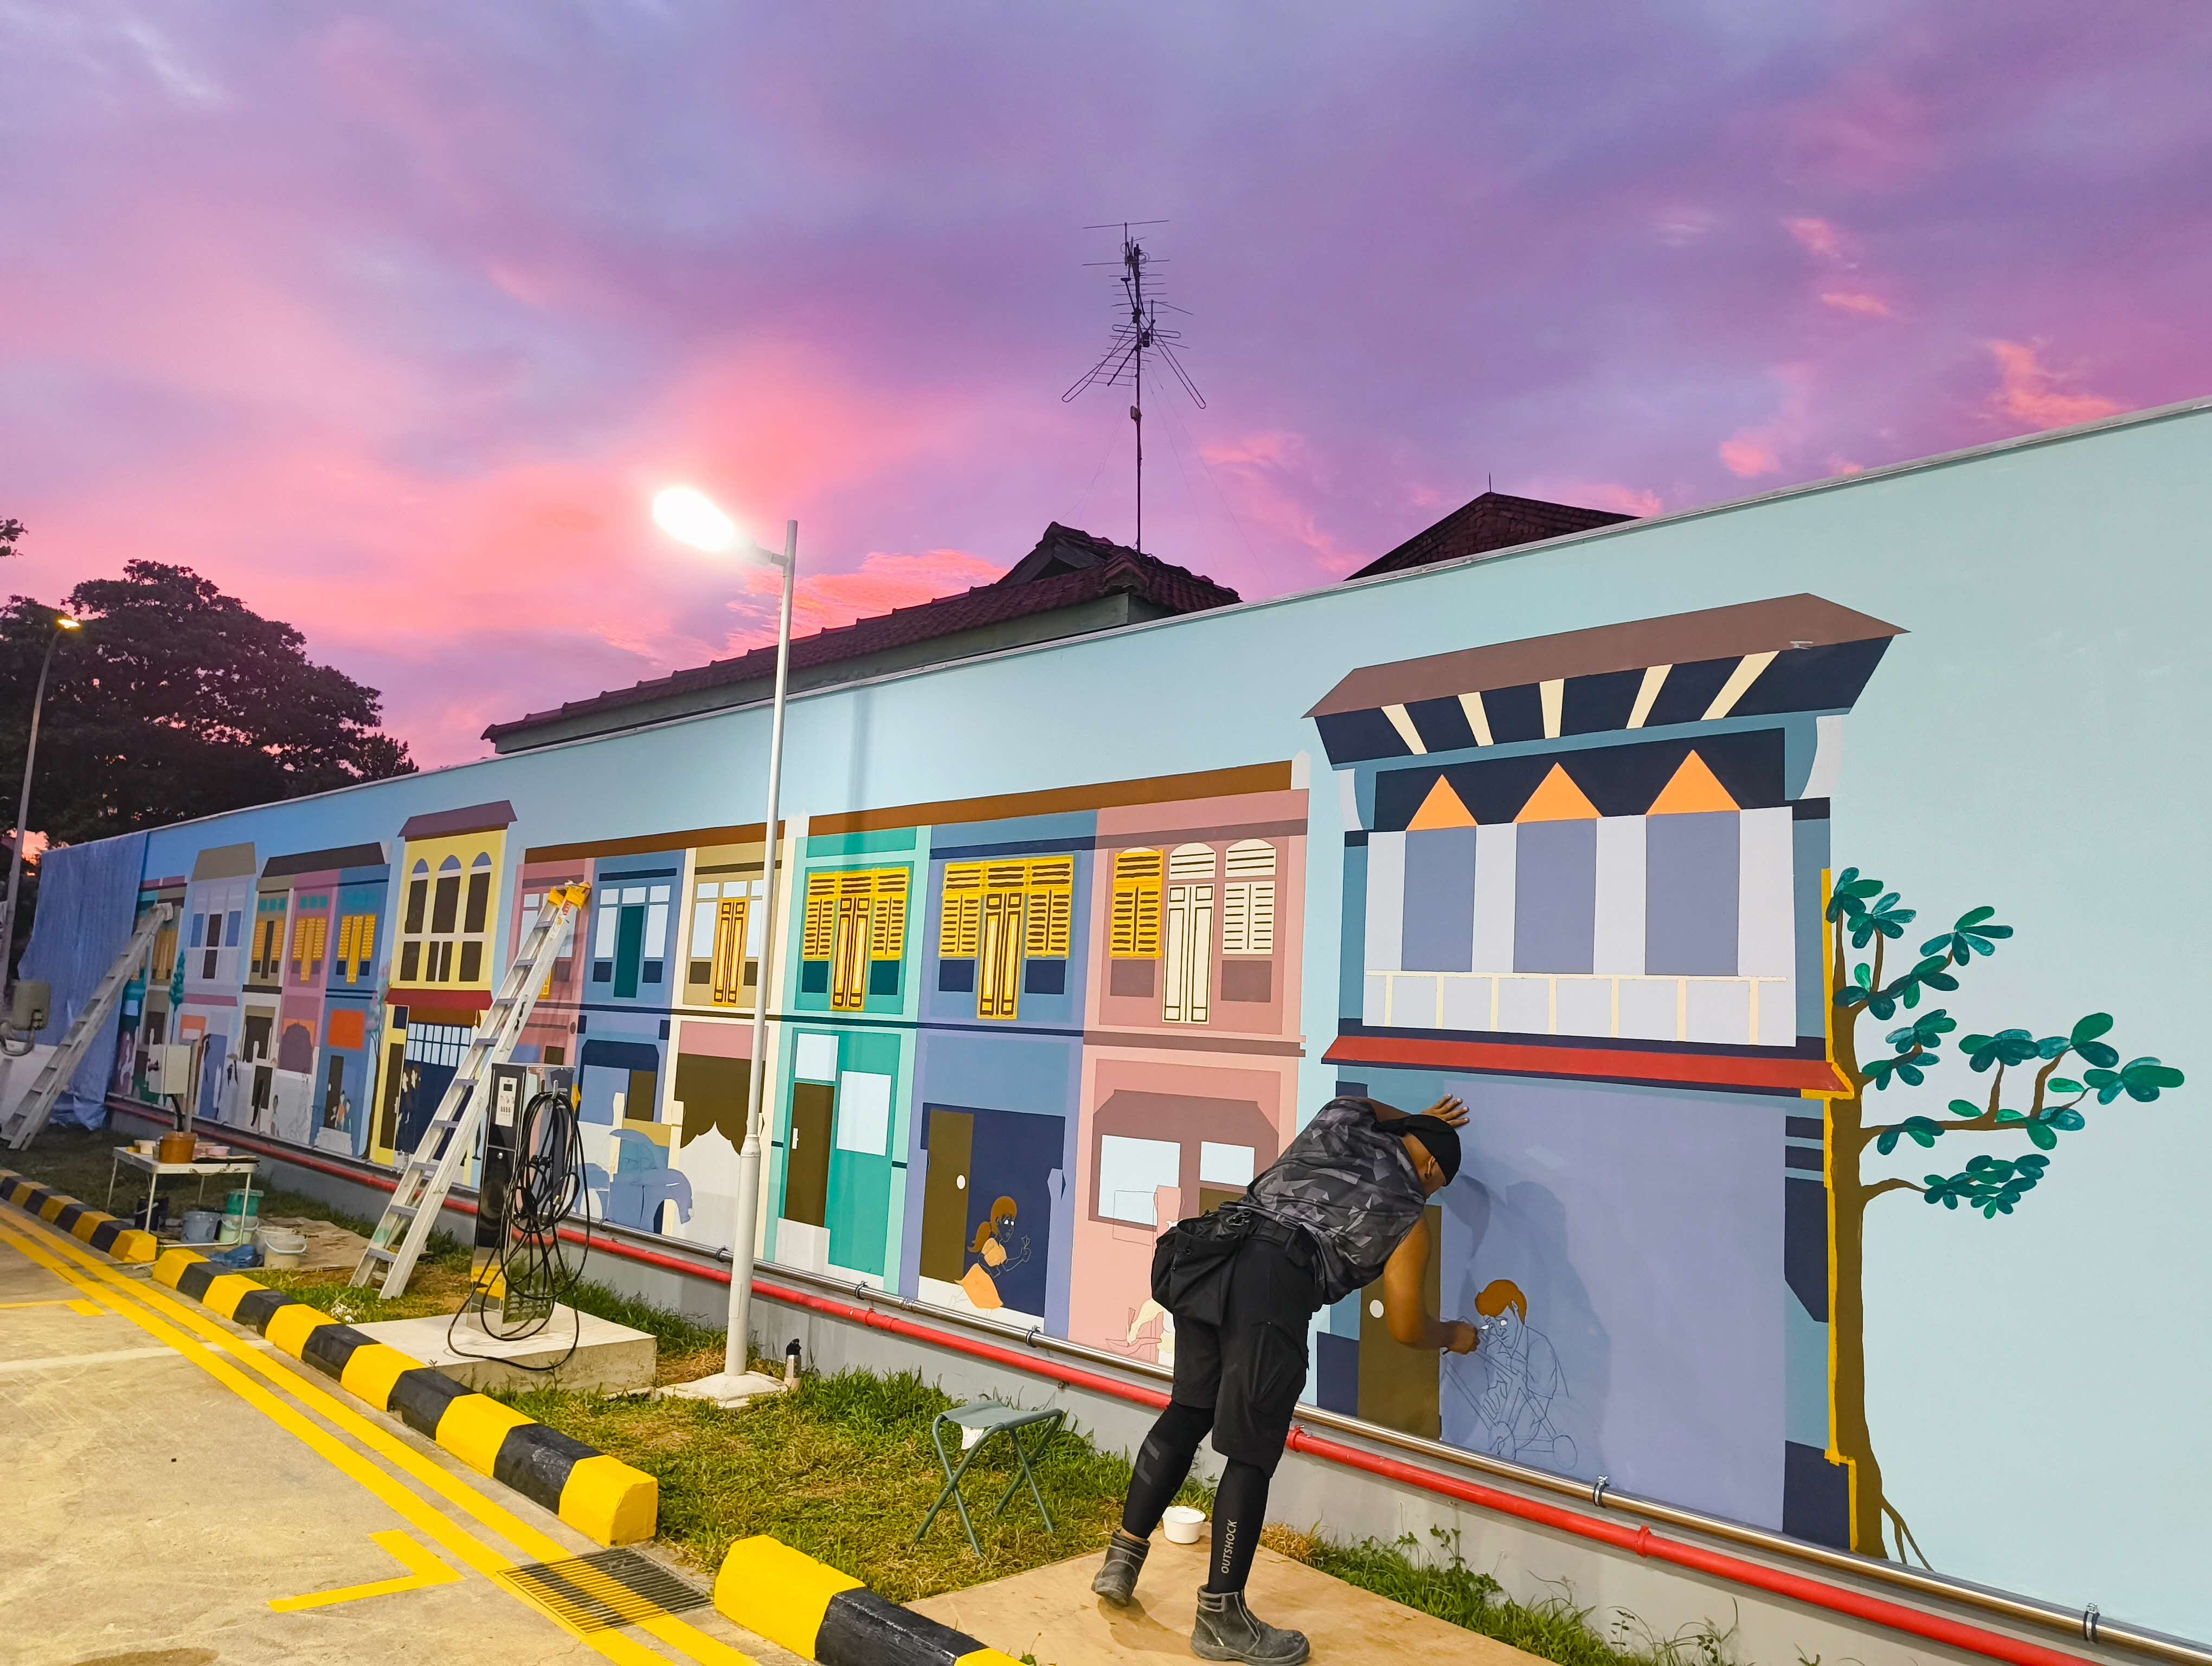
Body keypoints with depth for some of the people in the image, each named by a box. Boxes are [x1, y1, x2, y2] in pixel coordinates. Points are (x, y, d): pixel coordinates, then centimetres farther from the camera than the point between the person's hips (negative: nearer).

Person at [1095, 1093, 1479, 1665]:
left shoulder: (1344, 1116, 22)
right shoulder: (1407, 1215, 11)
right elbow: (1406, 1327, 15)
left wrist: (1412, 1120, 58)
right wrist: (1453, 1336, 34)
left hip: (1211, 1254, 6)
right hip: (1274, 1282, -6)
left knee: (1188, 1410, 19)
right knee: (1251, 1452, 4)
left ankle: (1121, 1560, 24)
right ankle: (1221, 1618, 13)